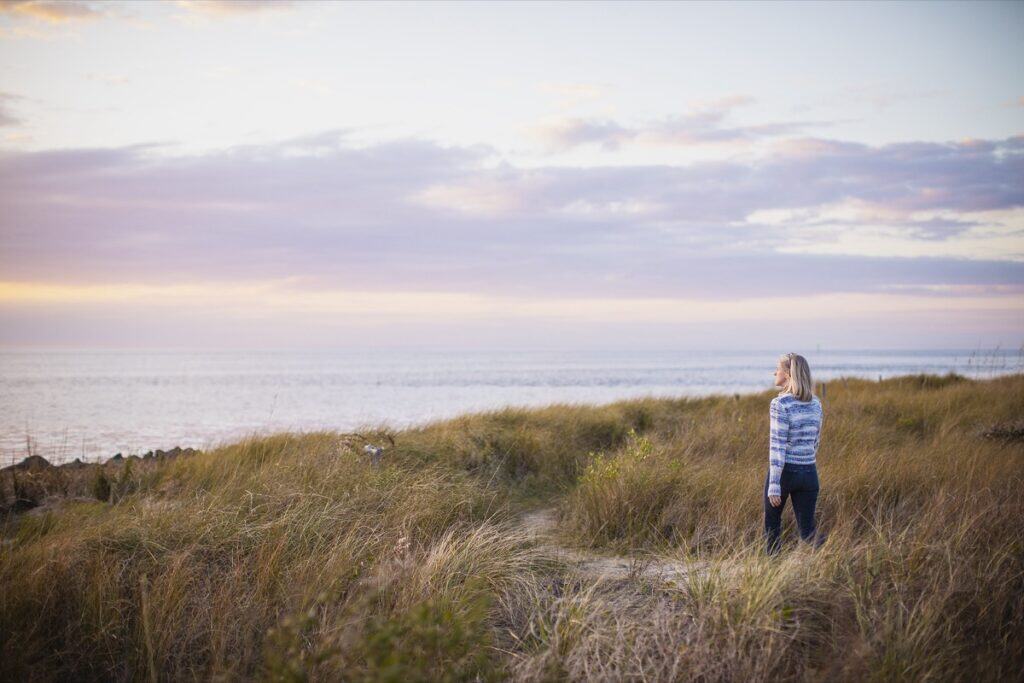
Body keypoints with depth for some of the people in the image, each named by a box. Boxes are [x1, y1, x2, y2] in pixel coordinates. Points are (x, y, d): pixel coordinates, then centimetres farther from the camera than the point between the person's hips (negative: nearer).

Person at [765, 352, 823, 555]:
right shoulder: (815, 403, 5)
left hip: (785, 471, -5)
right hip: (809, 472, 5)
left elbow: (777, 446, -19)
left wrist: (774, 485, -19)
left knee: (772, 520, 16)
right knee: (807, 527, 7)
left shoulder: (780, 404, -15)